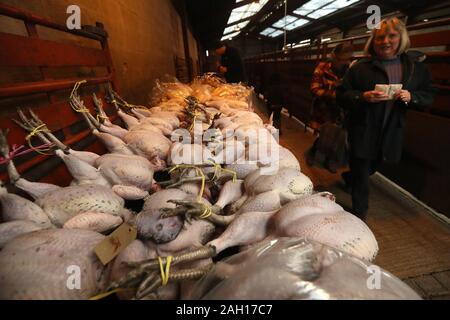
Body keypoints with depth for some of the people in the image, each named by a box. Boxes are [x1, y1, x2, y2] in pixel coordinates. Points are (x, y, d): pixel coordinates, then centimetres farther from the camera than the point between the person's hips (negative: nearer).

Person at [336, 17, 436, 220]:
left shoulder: (416, 66, 6)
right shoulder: (360, 68, -3)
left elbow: (428, 96, 9)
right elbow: (341, 95, -5)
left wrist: (411, 97, -12)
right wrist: (363, 96, -23)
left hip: (392, 133, 4)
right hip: (363, 132, -3)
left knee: (372, 167, 22)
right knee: (361, 177, 5)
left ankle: (349, 178, 54)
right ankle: (359, 214, 24)